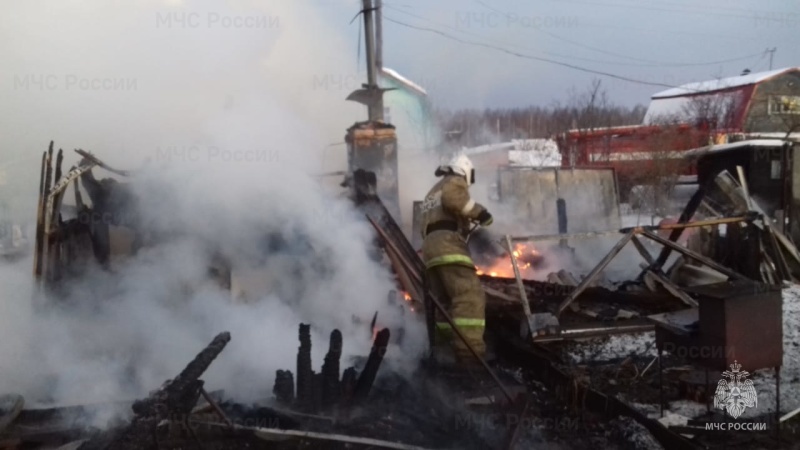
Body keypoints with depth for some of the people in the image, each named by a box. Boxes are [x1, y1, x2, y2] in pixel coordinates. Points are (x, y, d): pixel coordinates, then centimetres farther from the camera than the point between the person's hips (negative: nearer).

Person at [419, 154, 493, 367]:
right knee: (469, 296, -19)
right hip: (447, 243, -9)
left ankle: (442, 353, 9)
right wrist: (479, 212, -7)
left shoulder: (433, 192, 37)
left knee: (446, 303, 12)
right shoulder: (454, 182, 11)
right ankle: (470, 353, -33)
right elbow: (452, 199, -14)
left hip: (430, 245, 9)